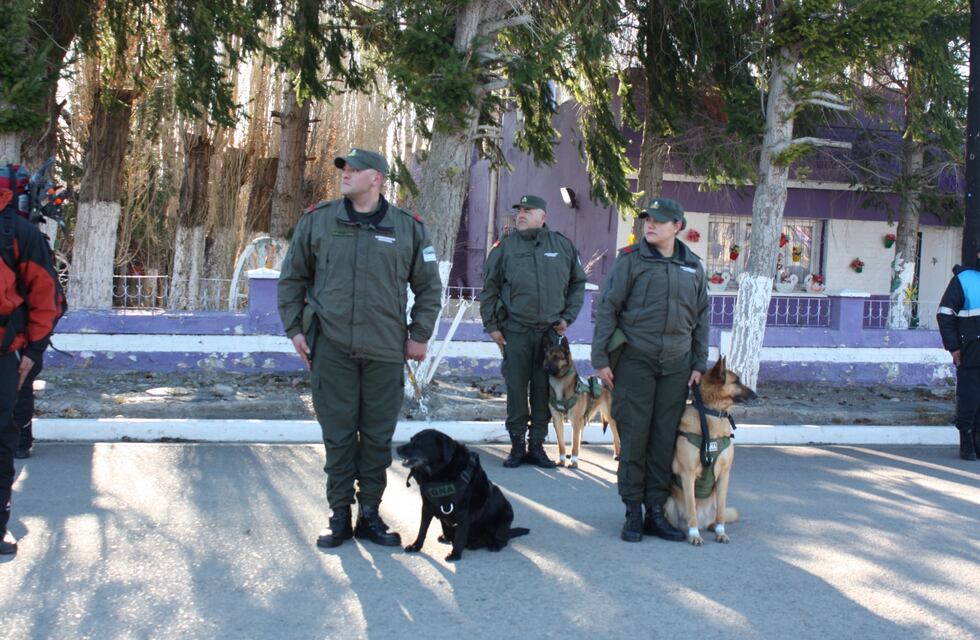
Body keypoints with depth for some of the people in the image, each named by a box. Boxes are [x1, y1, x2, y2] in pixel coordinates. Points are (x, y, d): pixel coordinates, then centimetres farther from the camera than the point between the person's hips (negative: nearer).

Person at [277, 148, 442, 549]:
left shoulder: (408, 227, 5)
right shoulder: (317, 220, 4)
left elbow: (429, 287, 12)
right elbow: (292, 278, 11)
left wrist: (419, 335, 5)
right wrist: (294, 328, 4)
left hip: (385, 351, 1)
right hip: (331, 349, 0)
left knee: (378, 437, 7)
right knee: (338, 436, 4)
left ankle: (370, 514, 19)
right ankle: (339, 515, 16)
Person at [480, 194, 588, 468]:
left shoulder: (563, 246, 5)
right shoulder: (505, 246, 2)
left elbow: (577, 283, 15)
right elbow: (489, 288, 6)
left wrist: (568, 317, 6)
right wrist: (492, 325, 1)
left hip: (551, 332, 1)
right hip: (515, 331, -1)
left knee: (544, 391, 5)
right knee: (516, 389, 1)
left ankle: (537, 445, 15)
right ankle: (517, 444, 12)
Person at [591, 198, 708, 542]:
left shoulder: (693, 266, 10)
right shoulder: (631, 259, -2)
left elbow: (701, 317, 16)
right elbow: (607, 308, -2)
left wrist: (699, 364, 11)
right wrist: (600, 358, -7)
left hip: (676, 365, 3)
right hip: (635, 360, -3)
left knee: (665, 439, 6)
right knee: (633, 437, -1)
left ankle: (656, 510, 14)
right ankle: (633, 511, 8)